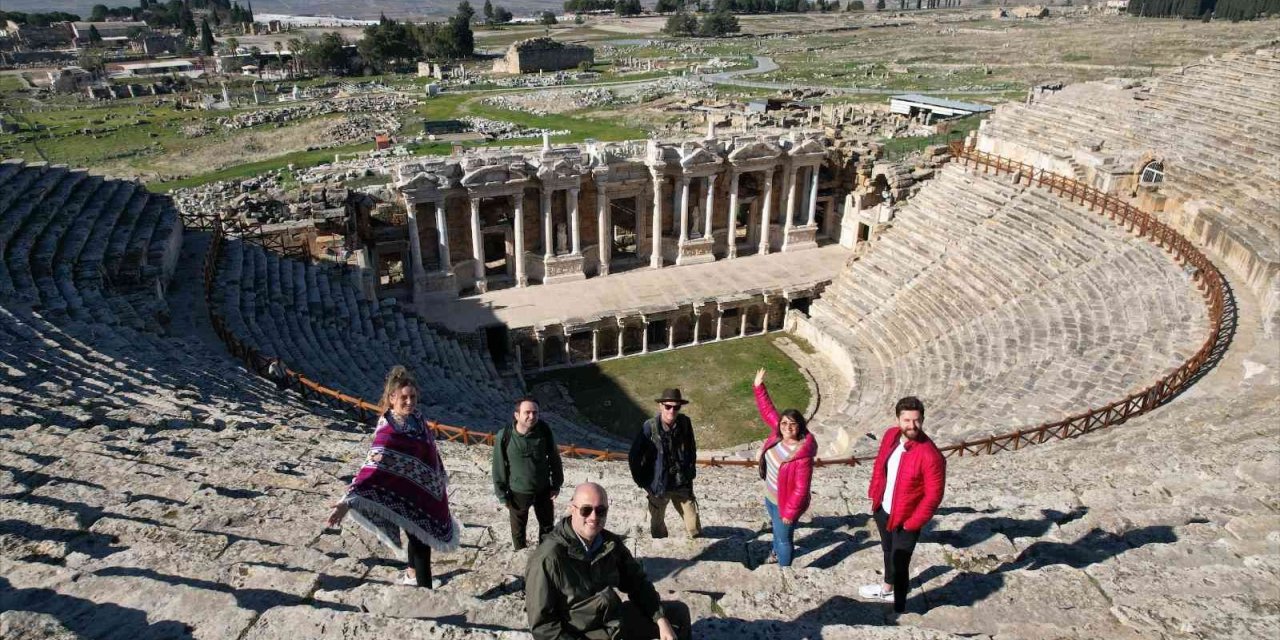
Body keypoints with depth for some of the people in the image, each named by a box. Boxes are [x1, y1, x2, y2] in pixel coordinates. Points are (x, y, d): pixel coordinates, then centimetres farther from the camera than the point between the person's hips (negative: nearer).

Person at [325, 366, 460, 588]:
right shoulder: (388, 432, -26)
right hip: (407, 497, -8)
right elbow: (372, 466, -36)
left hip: (427, 492, 8)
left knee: (419, 538, 26)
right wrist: (349, 501, -46)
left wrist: (441, 479, 25)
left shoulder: (416, 418, -4)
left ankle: (412, 574, 50)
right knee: (421, 544, 2)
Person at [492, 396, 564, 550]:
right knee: (518, 528, 21)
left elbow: (554, 459, -3)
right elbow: (499, 468, -11)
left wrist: (556, 485, 2)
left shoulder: (544, 431, -18)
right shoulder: (504, 437, -24)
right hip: (518, 492, -2)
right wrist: (502, 495, -5)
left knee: (547, 525, 23)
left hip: (543, 490, 2)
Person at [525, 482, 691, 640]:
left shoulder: (611, 543, -4)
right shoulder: (548, 558, -24)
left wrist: (661, 621, -2)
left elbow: (637, 582, 8)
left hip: (616, 620, 7)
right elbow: (542, 624, -19)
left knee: (679, 613, 13)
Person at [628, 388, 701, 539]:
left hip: (682, 485, 2)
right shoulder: (649, 427, -18)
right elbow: (634, 457, -9)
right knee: (657, 525, 15)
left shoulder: (685, 423, -8)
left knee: (694, 526, 7)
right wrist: (642, 483, -5)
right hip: (658, 486, -2)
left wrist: (691, 473, 8)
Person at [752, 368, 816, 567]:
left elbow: (801, 489, -29)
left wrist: (790, 512, -22)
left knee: (784, 538, 14)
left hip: (785, 503, -8)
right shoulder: (779, 434, -15)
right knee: (776, 528, 34)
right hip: (770, 496, 8)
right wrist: (759, 387, -6)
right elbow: (767, 411, -2)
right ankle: (776, 551, 61)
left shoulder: (802, 456, -35)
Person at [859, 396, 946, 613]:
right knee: (888, 551, 29)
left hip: (905, 519, -7)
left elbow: (933, 495, -22)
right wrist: (873, 494, 8)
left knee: (899, 564, 5)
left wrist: (912, 523, -17)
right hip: (882, 509, 7)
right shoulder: (891, 435, -10)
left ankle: (899, 610, 26)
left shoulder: (931, 455, -30)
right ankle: (887, 589, 55)